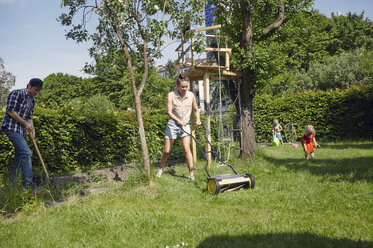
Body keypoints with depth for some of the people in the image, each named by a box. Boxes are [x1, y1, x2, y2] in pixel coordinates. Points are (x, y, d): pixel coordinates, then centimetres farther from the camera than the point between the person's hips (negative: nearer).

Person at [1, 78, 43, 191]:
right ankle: (28, 183, -20)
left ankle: (11, 184, 15)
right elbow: (10, 111, -15)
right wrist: (25, 123, -12)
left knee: (19, 157, 8)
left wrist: (31, 129, -1)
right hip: (11, 127, -9)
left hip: (21, 131, 9)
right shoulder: (16, 94, -9)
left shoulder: (32, 100, 15)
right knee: (26, 152, -19)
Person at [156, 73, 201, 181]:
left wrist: (198, 119, -9)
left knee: (186, 149, -14)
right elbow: (169, 112, -16)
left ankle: (191, 173, -11)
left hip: (185, 125, 1)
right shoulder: (171, 95, -11)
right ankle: (161, 168, 29)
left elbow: (196, 110, 10)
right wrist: (179, 120, -30)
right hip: (173, 124, -1)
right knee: (167, 151, 4)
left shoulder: (191, 95, -3)